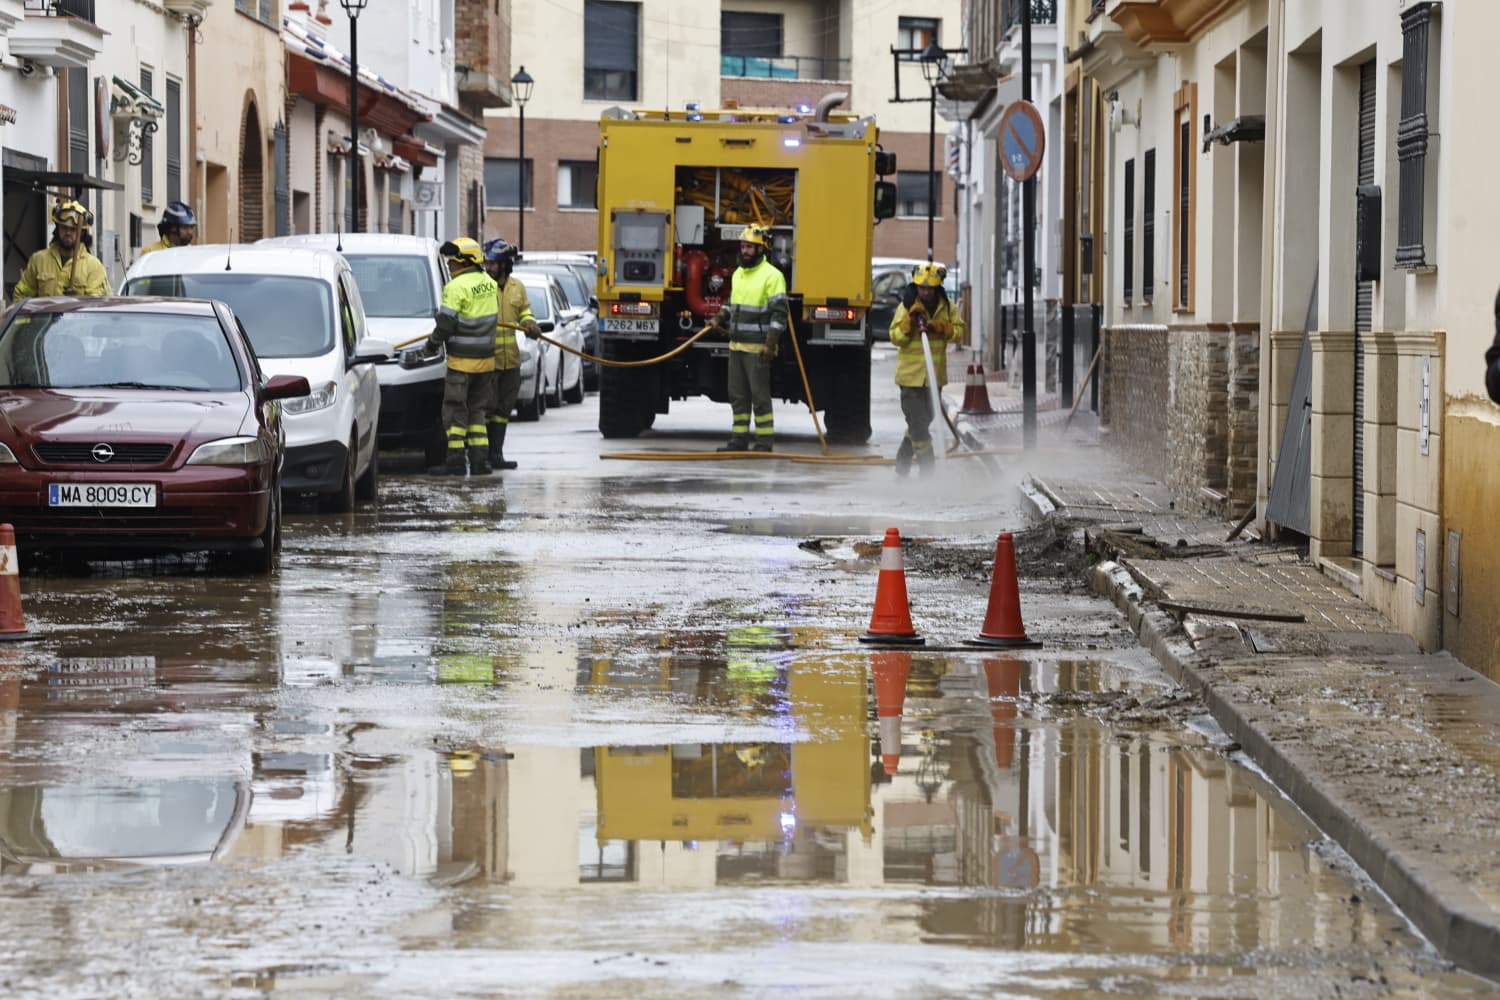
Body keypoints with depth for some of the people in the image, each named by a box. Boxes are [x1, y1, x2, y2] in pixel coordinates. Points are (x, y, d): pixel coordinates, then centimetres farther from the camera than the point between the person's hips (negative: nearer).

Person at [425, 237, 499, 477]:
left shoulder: (457, 287, -16)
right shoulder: (490, 283, 8)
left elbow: (446, 324, -15)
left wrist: (432, 343, 0)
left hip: (462, 360, -7)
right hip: (486, 358, 7)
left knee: (455, 410, 1)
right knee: (477, 410, 14)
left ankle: (455, 461, 0)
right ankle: (480, 459, 9)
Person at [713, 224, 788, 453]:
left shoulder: (772, 275, -10)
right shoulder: (738, 274, 15)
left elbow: (778, 313, -13)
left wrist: (770, 345, -19)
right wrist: (721, 317, 7)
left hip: (758, 347, -8)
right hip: (736, 345, 8)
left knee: (760, 395, -5)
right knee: (737, 395, 9)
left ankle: (764, 442, 0)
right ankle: (739, 439, 15)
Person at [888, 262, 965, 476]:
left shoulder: (947, 308, 3)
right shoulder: (906, 307, -7)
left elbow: (958, 332, -2)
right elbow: (896, 338, -9)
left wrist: (940, 327, -19)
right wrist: (909, 321, -24)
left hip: (935, 375, 5)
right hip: (911, 375, -5)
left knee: (923, 421, 16)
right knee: (918, 423, -7)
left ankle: (902, 464, 32)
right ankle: (927, 470, -3)